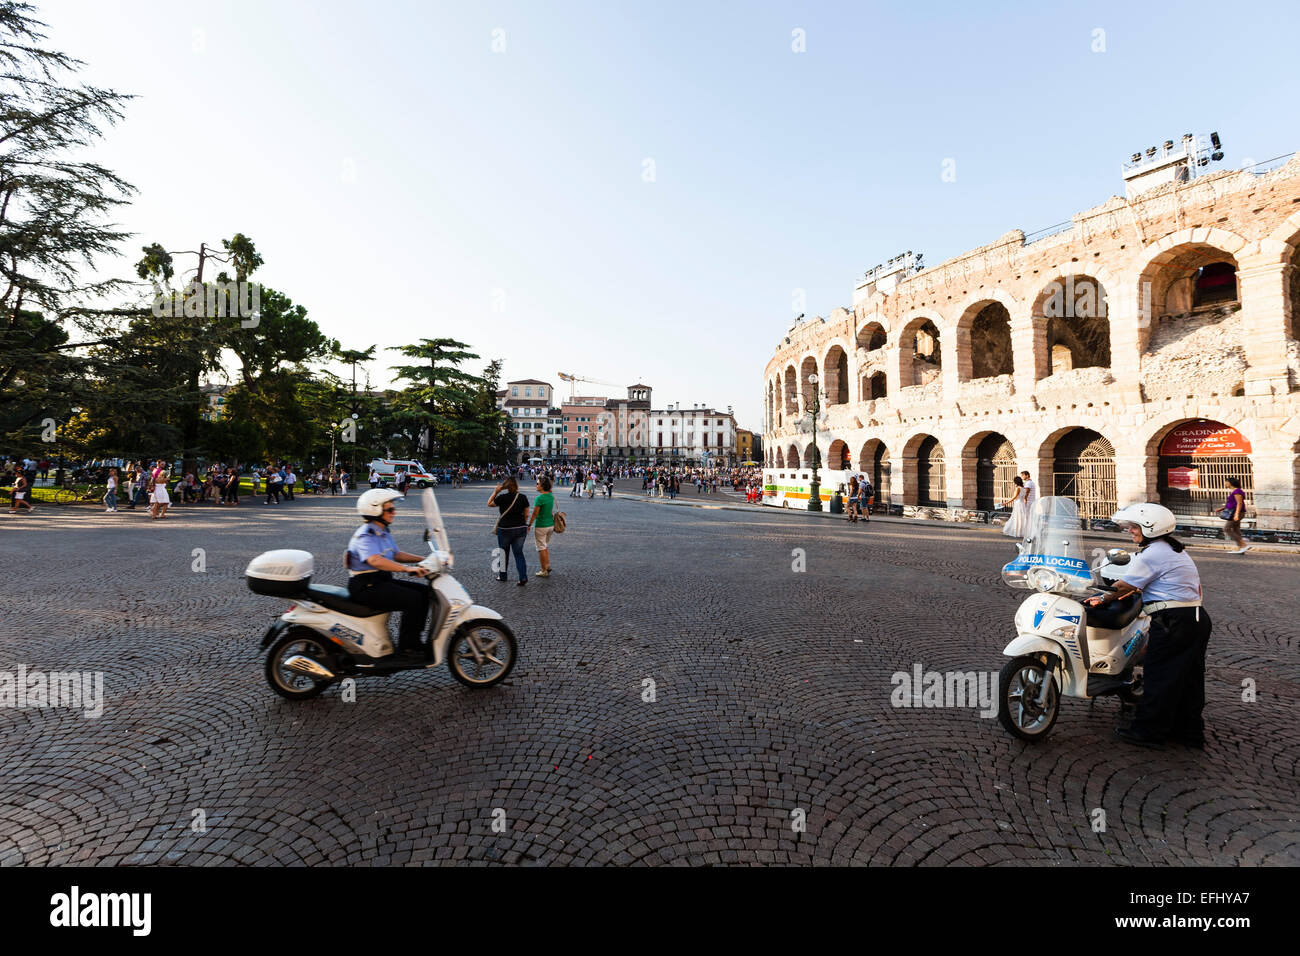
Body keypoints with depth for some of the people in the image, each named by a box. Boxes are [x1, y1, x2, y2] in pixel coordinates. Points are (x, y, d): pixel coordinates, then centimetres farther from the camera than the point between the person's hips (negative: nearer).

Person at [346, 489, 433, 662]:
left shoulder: (383, 532, 14)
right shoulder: (366, 535, -18)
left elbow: (396, 555, 21)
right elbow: (375, 560, -36)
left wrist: (423, 560, 8)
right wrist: (407, 568, -44)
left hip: (382, 581, 10)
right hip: (366, 587, -10)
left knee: (424, 592, 4)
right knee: (413, 599, -23)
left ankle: (413, 641, 8)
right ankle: (405, 650, -14)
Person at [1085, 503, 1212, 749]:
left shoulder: (1151, 555, -14)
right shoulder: (1178, 551, 18)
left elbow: (1124, 586, -10)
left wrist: (1101, 599, 4)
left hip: (1173, 622, -10)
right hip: (1197, 618, 10)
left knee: (1158, 676, -2)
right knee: (1187, 678, 15)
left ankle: (1148, 731, 5)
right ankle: (1190, 731, 24)